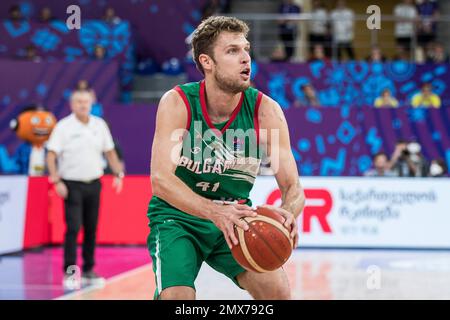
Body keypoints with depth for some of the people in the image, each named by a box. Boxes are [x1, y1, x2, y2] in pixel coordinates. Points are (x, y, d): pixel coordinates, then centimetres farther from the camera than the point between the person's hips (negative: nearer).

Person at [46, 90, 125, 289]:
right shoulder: (63, 127, -6)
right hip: (72, 184, -4)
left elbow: (109, 152, 14)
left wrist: (118, 174, 3)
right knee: (73, 228, -10)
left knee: (91, 229, 8)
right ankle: (69, 273, -5)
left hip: (94, 183, 4)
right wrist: (57, 181, -17)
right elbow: (51, 155, -8)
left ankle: (89, 271, 18)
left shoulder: (100, 125, 6)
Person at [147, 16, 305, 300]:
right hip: (178, 218, -2)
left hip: (236, 219, 3)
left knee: (278, 290, -17)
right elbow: (161, 179, -28)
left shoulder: (265, 111, -12)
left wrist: (288, 212, -37)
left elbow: (293, 186, -12)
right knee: (176, 297, -25)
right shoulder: (177, 103, -18)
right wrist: (215, 212, -44)